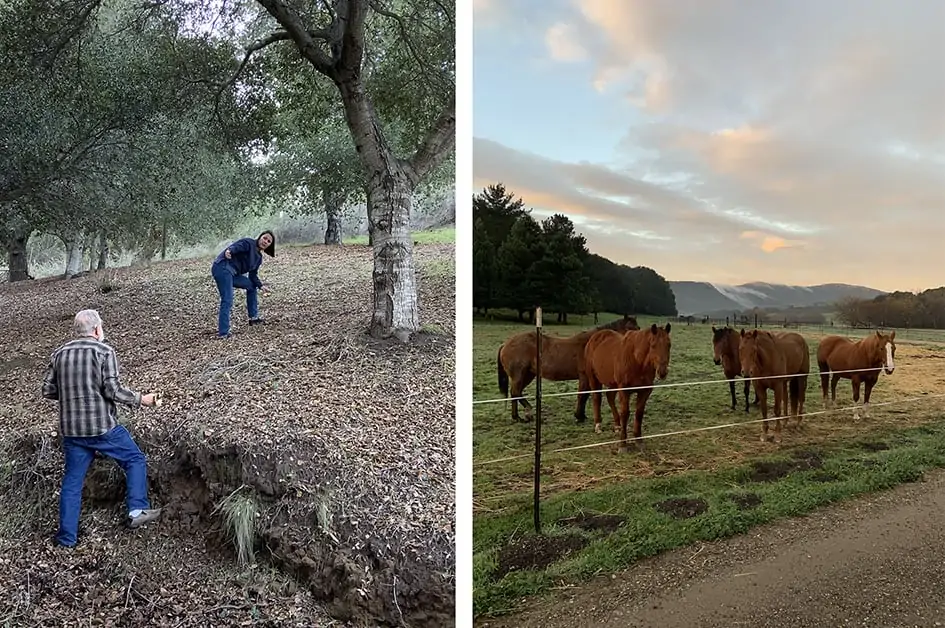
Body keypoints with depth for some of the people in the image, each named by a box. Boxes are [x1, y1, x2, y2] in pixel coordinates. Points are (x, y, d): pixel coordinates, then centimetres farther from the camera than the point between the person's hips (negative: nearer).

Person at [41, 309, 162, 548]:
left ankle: (67, 536, 20)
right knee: (135, 460, 14)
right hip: (102, 426, -5)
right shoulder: (104, 351, -10)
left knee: (72, 480, 14)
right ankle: (137, 510, 8)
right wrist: (140, 400, -3)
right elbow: (113, 390, -16)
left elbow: (48, 390, 8)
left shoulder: (59, 354, 6)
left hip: (71, 429, 5)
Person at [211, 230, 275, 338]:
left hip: (233, 273, 10)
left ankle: (253, 318, 30)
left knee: (252, 286, 22)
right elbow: (235, 247, -21)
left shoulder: (259, 257, 19)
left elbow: (253, 275, 19)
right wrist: (229, 251, -44)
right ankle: (222, 333, -17)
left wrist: (261, 286, 3)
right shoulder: (248, 243, -4)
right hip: (222, 268, -10)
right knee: (227, 301, -16)